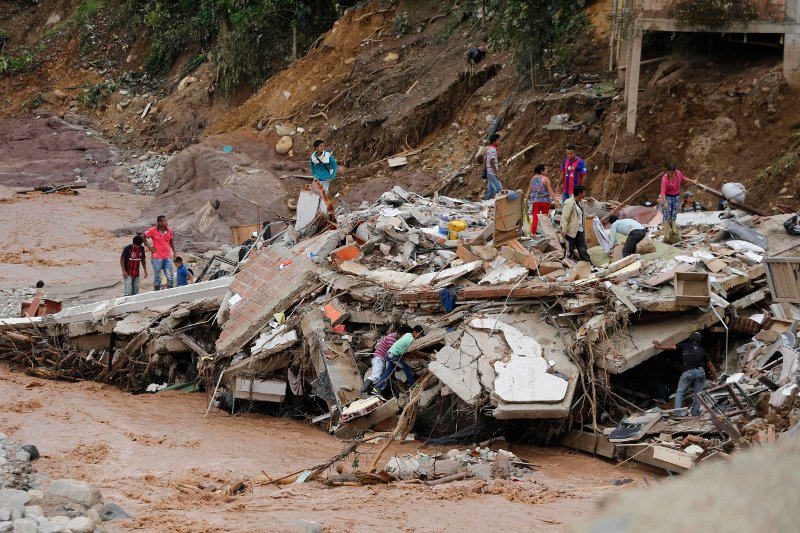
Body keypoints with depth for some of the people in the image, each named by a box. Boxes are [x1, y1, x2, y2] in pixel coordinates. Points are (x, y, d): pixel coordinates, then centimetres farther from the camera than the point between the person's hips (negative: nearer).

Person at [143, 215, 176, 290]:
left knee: (171, 278, 3)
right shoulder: (153, 230, -9)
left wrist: (174, 252, 10)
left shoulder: (169, 230, 3)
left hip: (168, 258, 4)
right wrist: (149, 247, -5)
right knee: (157, 278, 7)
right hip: (157, 258, -4)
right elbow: (143, 237, 1)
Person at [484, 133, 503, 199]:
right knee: (499, 190, -10)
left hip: (490, 173, 10)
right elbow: (491, 162, -22)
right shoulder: (493, 149, -16)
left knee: (490, 191, 11)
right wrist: (497, 173, -18)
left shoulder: (489, 149, 14)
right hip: (493, 174, -10)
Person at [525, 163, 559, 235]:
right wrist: (554, 200, -13)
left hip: (535, 201, 3)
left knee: (535, 218, 1)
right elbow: (550, 190, -13)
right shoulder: (545, 179, -9)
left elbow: (529, 190, 11)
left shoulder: (533, 178, 6)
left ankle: (532, 234, -7)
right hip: (545, 201, -3)